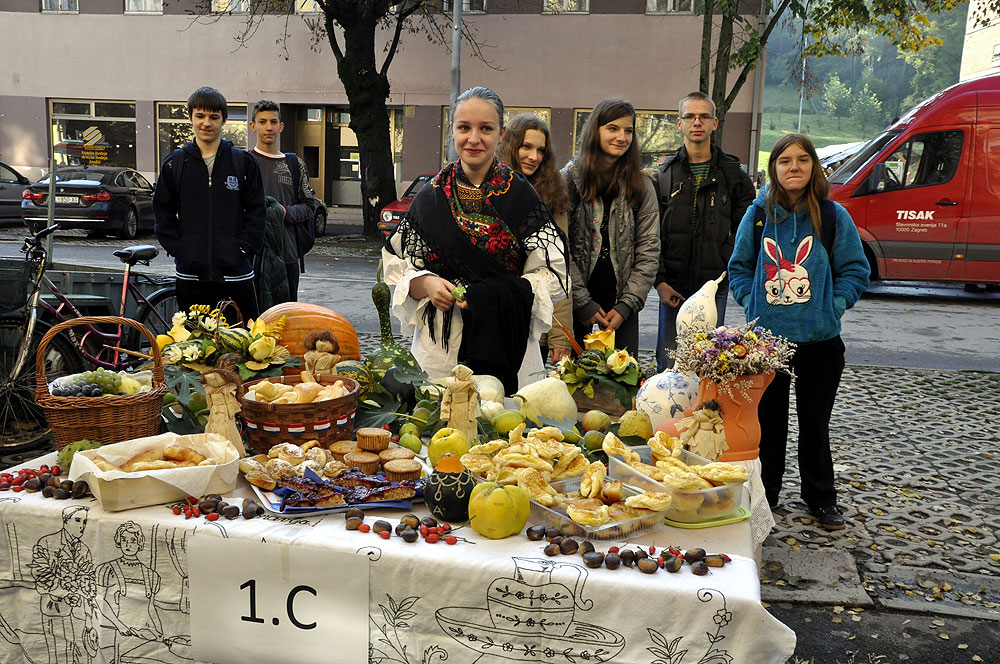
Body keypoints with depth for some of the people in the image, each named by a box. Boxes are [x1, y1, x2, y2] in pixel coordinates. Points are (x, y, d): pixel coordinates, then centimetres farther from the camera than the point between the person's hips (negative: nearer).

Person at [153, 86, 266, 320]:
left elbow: (256, 212, 5)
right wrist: (178, 249, -1)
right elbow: (162, 211, 11)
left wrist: (243, 249, -6)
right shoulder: (174, 163, 8)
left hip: (235, 272, -1)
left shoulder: (244, 162, 4)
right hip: (190, 273, 2)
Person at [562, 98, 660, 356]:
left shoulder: (641, 187, 7)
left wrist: (626, 305, -5)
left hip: (621, 300, 2)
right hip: (574, 300, -2)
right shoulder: (568, 180, -3)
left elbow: (649, 252, 4)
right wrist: (583, 303, -11)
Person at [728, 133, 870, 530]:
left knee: (815, 422, 11)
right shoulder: (758, 214, 1)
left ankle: (821, 499, 27)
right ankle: (764, 495, 28)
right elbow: (739, 266, 10)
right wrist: (751, 302, -2)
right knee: (768, 420, 13)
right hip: (766, 335, 1)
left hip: (819, 338, -1)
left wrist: (833, 307, -9)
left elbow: (855, 271, 2)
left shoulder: (833, 215, -3)